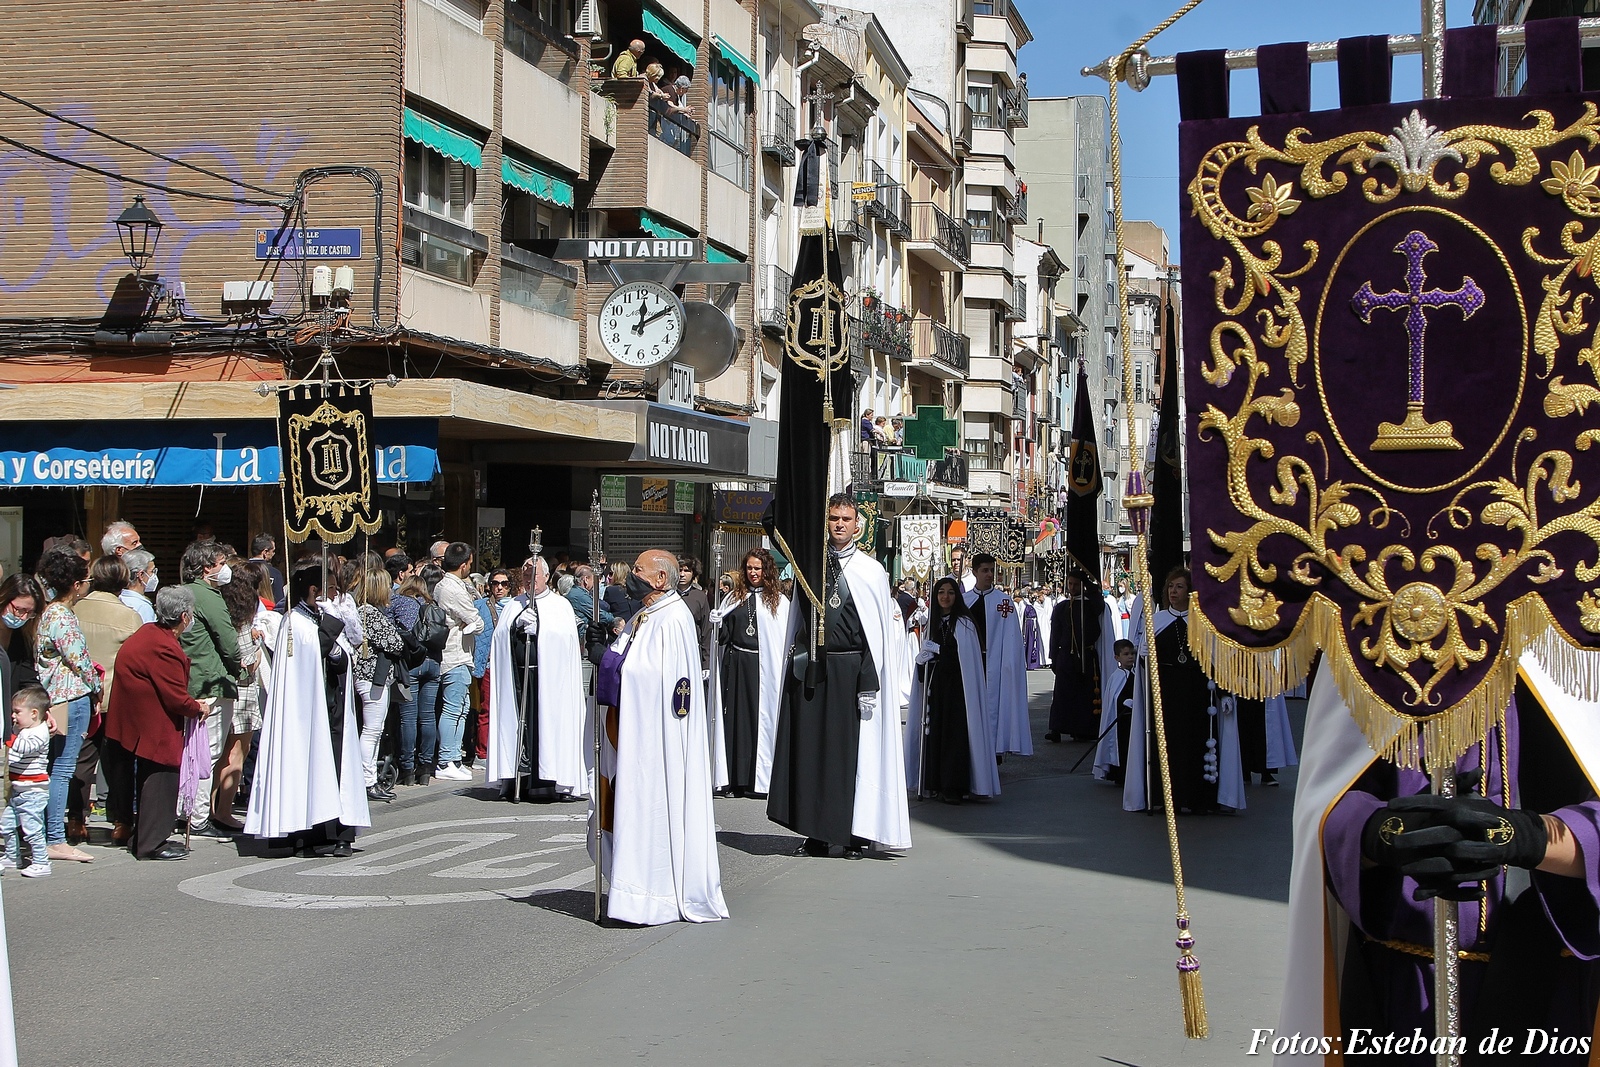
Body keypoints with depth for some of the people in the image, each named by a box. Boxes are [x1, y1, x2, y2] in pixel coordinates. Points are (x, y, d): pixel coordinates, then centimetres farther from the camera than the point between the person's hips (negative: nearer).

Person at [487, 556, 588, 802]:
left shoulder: (561, 604, 9)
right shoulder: (514, 606, 20)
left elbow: (566, 634, -5)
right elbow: (499, 634, 10)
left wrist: (536, 627, -10)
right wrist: (518, 624, -5)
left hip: (550, 677, -3)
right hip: (517, 675, 3)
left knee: (549, 724, -7)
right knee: (521, 725, -1)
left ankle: (550, 780, -5)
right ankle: (521, 779, 0)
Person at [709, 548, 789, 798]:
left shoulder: (778, 601, 3)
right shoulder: (734, 598, 12)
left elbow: (783, 640, -1)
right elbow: (724, 635, 13)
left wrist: (780, 672, -9)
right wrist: (718, 624, -8)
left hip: (762, 667, -3)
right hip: (735, 665, 3)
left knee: (761, 719, -1)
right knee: (735, 719, 4)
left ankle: (759, 780, 4)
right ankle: (735, 780, 8)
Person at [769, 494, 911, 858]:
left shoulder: (871, 571, -1)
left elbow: (878, 633, -4)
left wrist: (869, 684, -11)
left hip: (849, 670, -3)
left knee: (852, 751, 0)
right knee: (809, 749, 5)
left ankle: (855, 835, 10)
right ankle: (818, 833, 13)